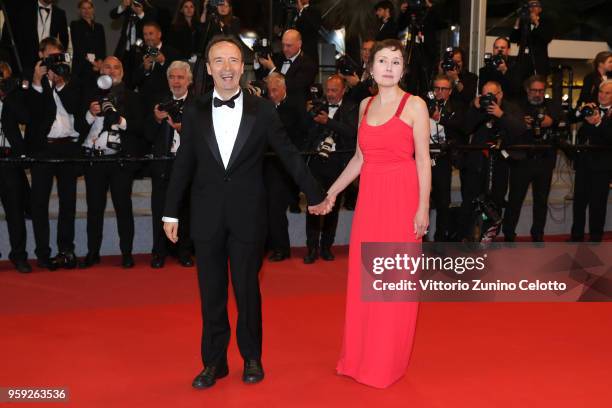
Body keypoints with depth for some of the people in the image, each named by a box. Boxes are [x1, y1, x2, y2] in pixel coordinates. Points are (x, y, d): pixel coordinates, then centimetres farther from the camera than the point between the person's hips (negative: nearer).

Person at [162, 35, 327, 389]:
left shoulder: (262, 110, -2)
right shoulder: (194, 112, 2)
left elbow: (290, 155, 3)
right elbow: (183, 165, 6)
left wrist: (316, 195, 7)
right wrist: (171, 212, 7)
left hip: (248, 216, -1)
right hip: (207, 217, 2)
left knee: (248, 290, 10)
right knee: (211, 293, 10)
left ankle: (252, 357, 30)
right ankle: (214, 361, 26)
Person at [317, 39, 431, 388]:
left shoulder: (415, 105, -4)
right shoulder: (366, 105, 12)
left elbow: (423, 160, -6)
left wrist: (423, 207, -12)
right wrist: (332, 191, 16)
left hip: (401, 197, -5)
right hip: (369, 197, 5)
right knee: (364, 276, 10)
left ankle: (388, 361, 18)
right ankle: (360, 356, 25)